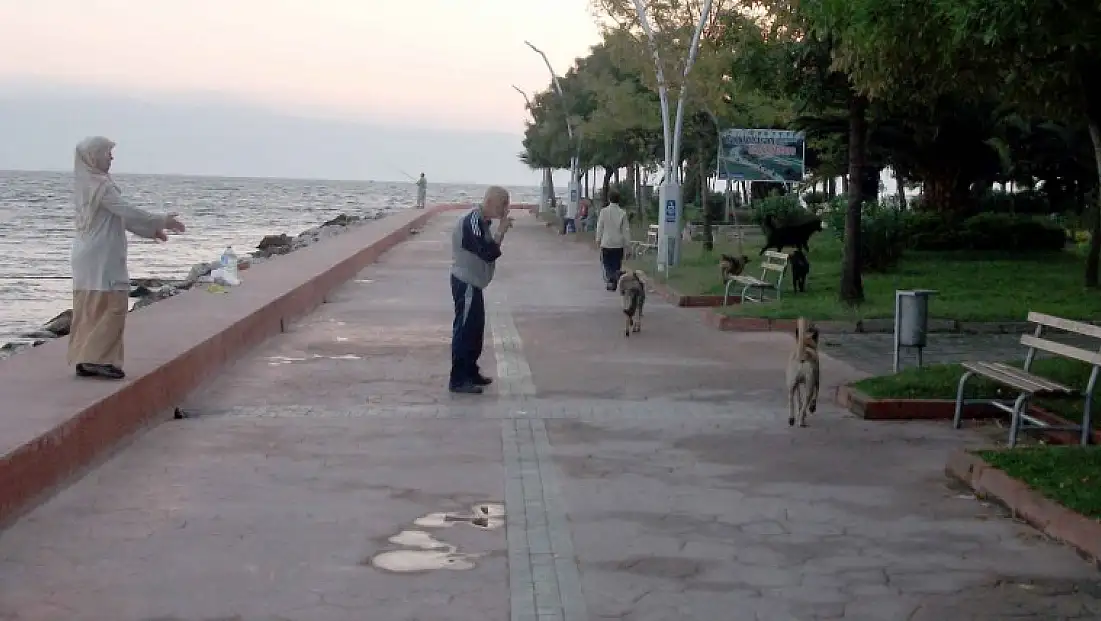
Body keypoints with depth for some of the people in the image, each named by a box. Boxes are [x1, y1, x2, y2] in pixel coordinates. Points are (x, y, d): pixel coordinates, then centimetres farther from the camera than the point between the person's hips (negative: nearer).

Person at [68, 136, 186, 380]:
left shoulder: (89, 183, 15)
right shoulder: (99, 184, -16)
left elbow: (119, 216, 19)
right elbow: (127, 211, -20)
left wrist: (151, 230, 18)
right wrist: (162, 222, -11)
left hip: (90, 257, 10)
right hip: (101, 258, -10)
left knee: (90, 309, 11)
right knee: (112, 306, -6)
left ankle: (84, 361, 14)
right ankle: (96, 359, -6)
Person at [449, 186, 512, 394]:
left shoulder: (482, 221, 11)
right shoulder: (473, 221, -21)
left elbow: (488, 251, 13)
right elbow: (488, 252, -28)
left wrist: (500, 231, 1)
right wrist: (502, 230, -22)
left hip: (472, 283, 10)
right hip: (465, 283, -10)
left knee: (475, 330, 18)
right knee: (464, 330, -7)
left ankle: (470, 373, 29)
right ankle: (458, 380, -3)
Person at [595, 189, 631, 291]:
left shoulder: (604, 211, -8)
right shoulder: (622, 213, -7)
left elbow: (600, 227, -2)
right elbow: (626, 230, -3)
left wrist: (598, 239, 11)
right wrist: (627, 243, 6)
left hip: (606, 243, -1)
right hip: (618, 244, 1)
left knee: (607, 264, 7)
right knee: (616, 266, 10)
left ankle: (609, 279, -15)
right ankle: (614, 284, 10)